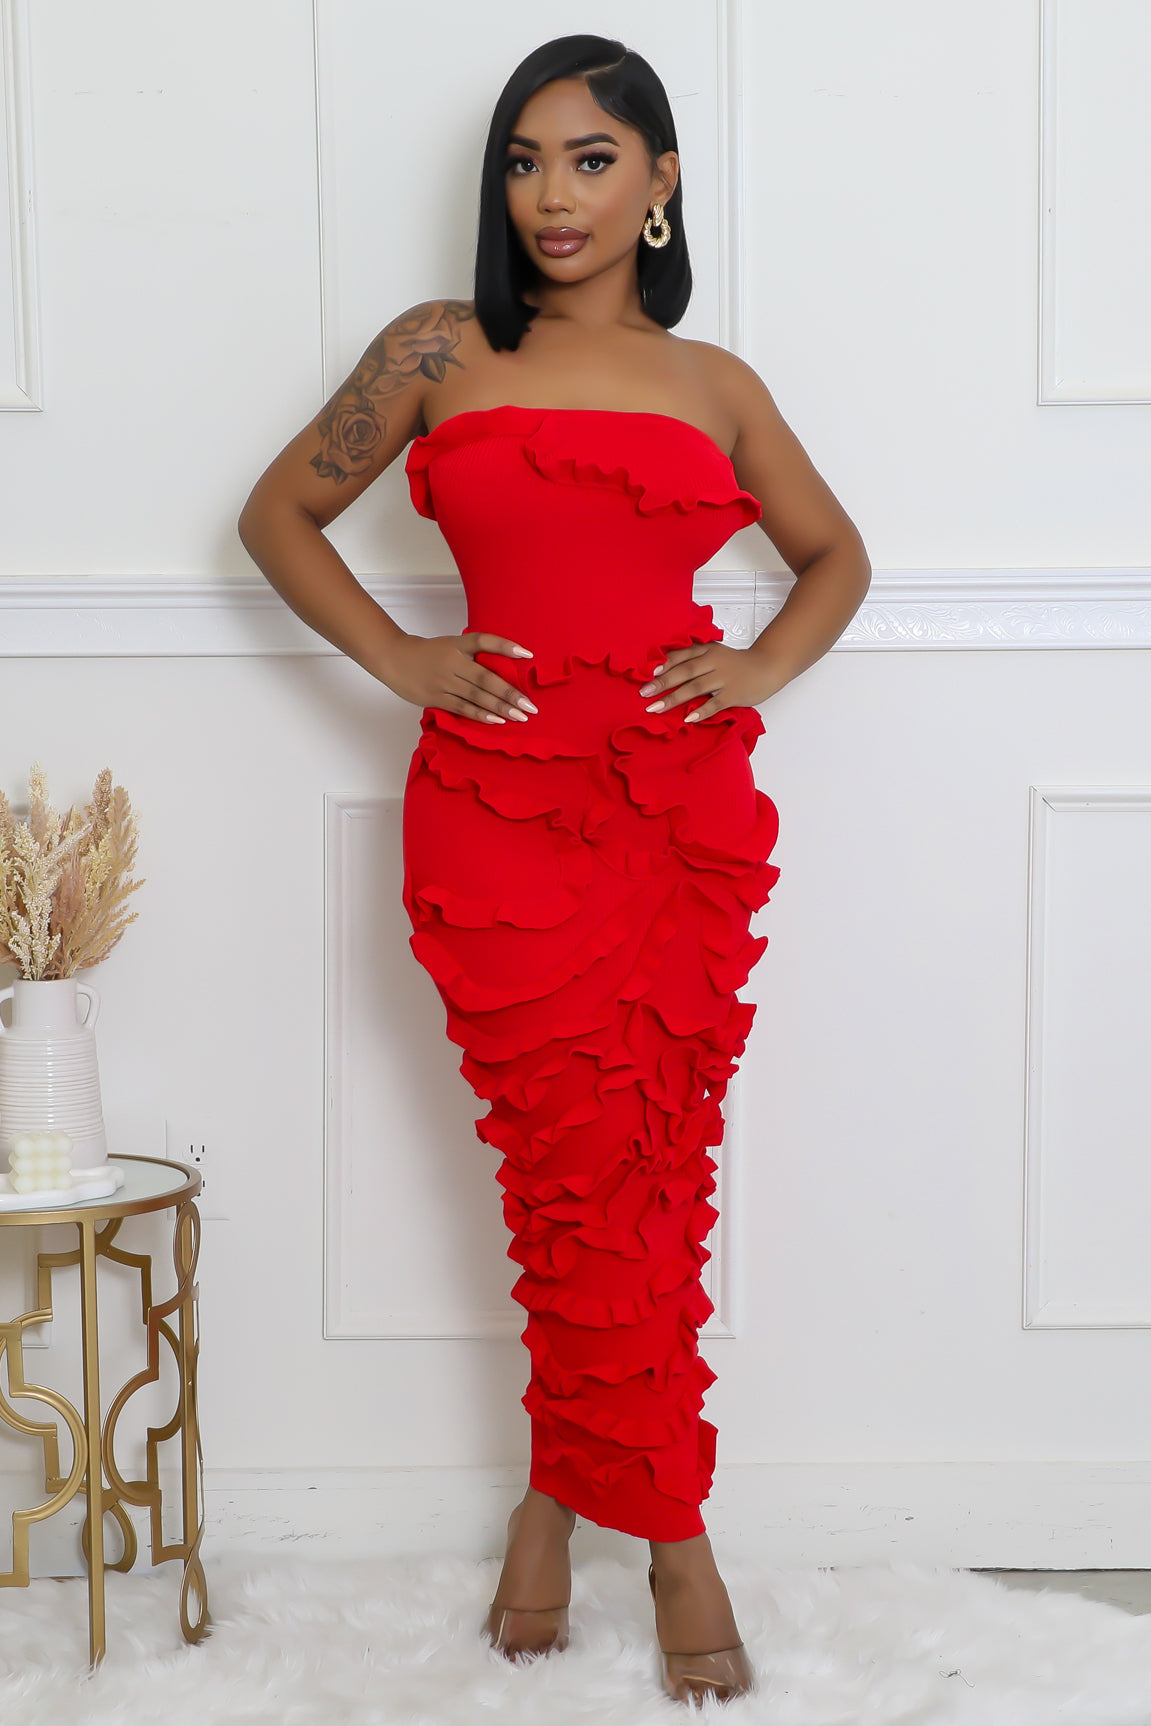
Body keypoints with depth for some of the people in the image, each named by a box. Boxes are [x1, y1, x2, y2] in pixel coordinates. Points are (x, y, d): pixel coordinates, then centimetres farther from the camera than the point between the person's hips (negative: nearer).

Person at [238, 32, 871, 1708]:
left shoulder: (711, 383, 13)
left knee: (632, 1172, 2)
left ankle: (562, 1492, 18)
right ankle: (671, 1532, 11)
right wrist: (400, 659, -1)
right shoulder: (441, 351, 8)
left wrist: (762, 665, 5)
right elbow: (278, 513, 12)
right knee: (596, 1175, -4)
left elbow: (835, 553, 24)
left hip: (685, 801, 2)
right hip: (503, 800, -2)